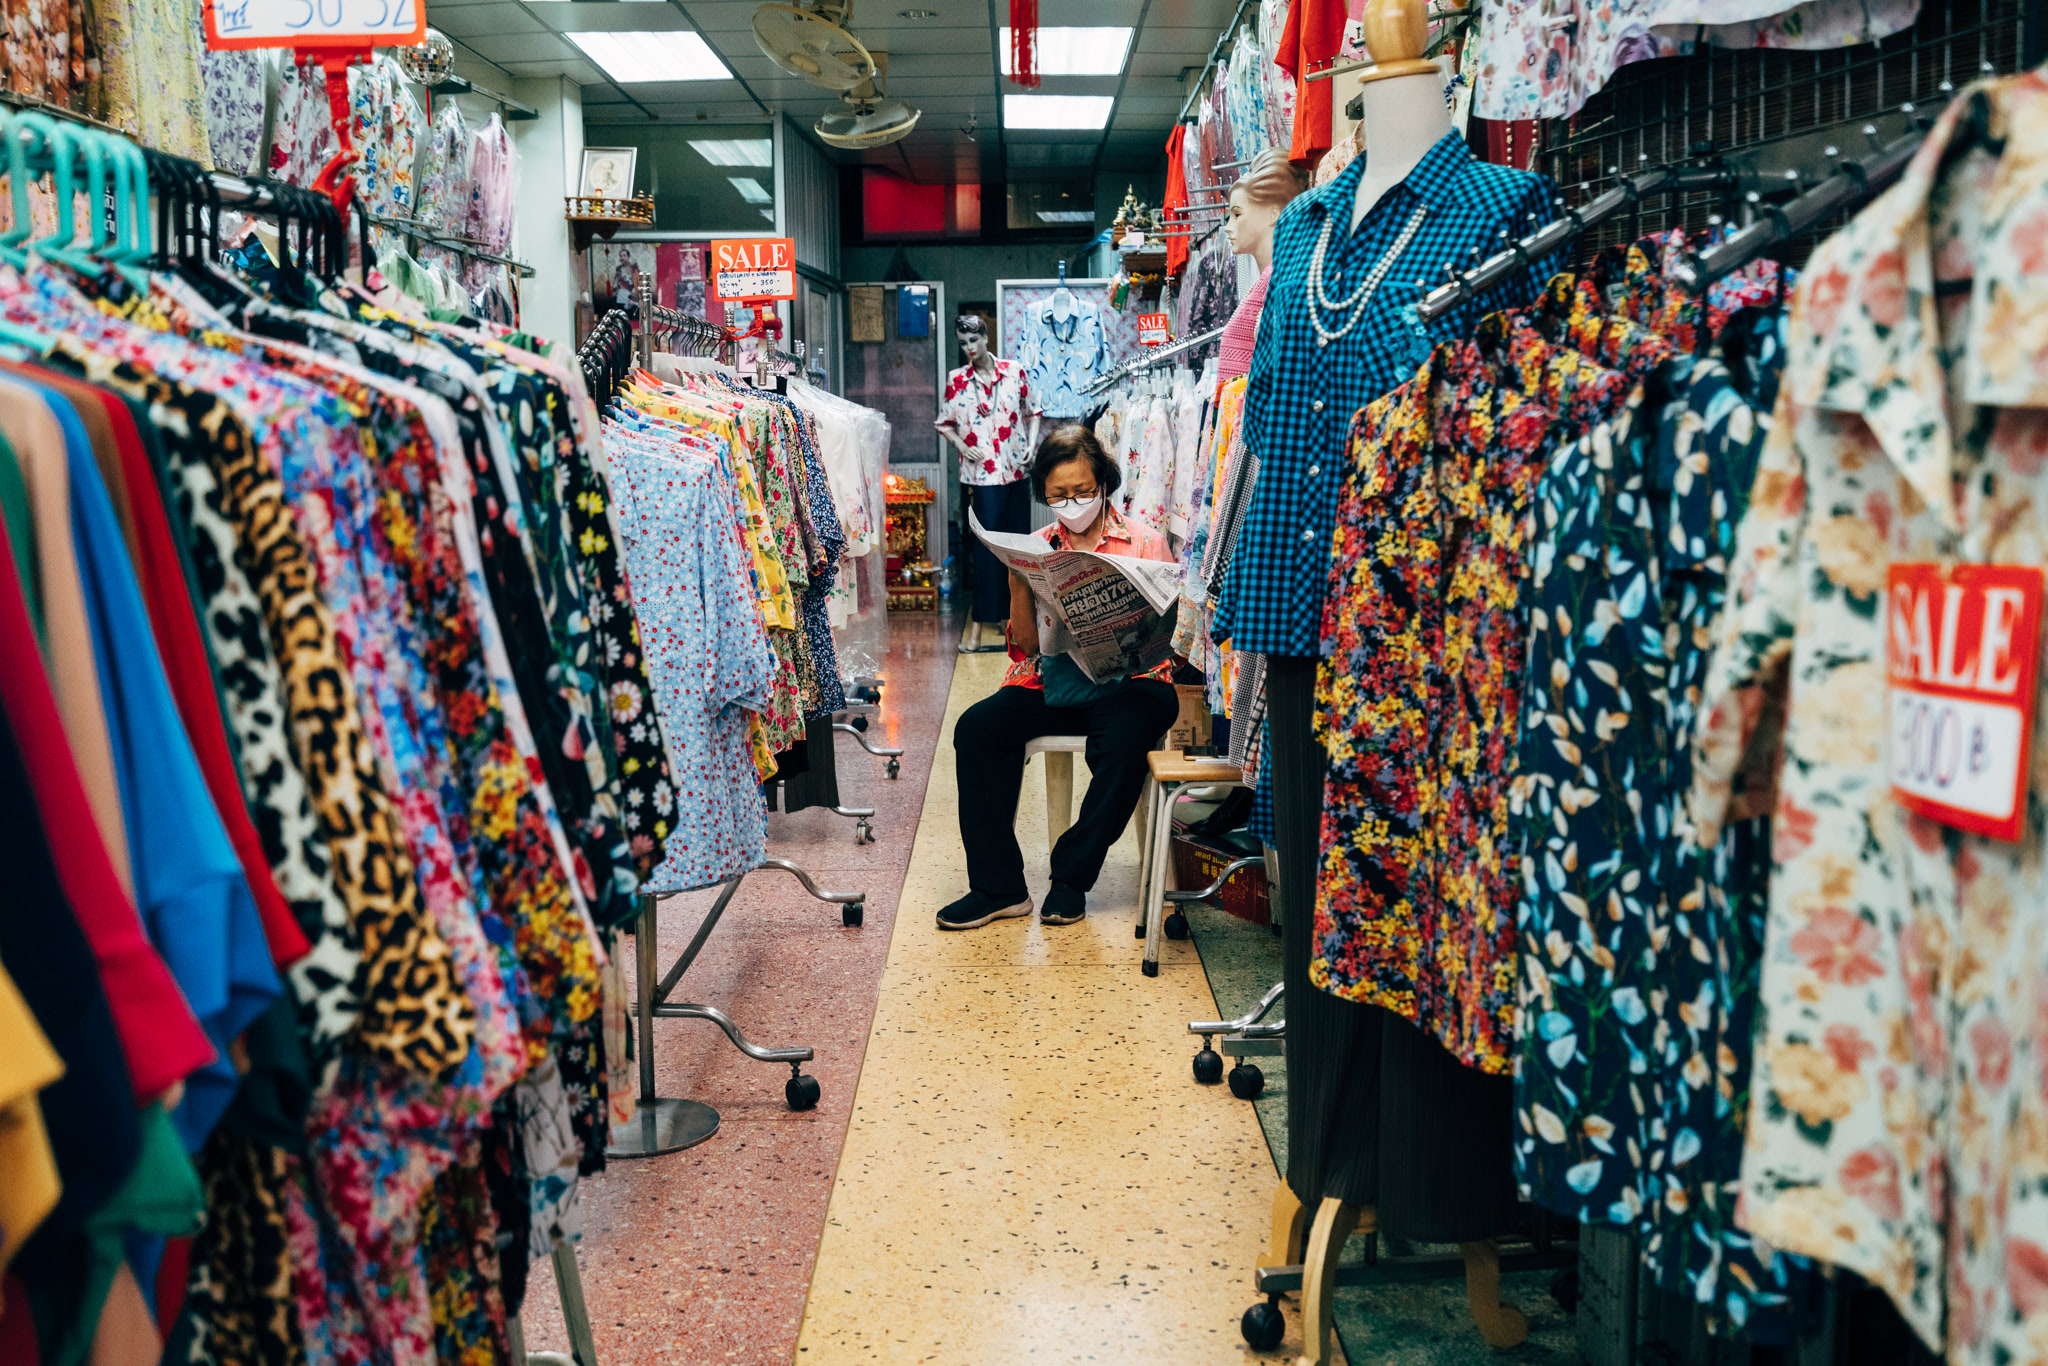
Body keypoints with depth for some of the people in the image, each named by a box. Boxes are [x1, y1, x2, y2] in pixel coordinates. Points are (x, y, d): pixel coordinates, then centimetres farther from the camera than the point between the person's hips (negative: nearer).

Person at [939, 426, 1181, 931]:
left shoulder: (1145, 541, 6)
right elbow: (1028, 643, 5)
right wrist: (1018, 582, -10)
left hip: (1128, 682, -2)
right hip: (1051, 683, 3)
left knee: (1124, 738, -36)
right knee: (976, 727, -23)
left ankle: (1071, 876, -15)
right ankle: (997, 886, -18)